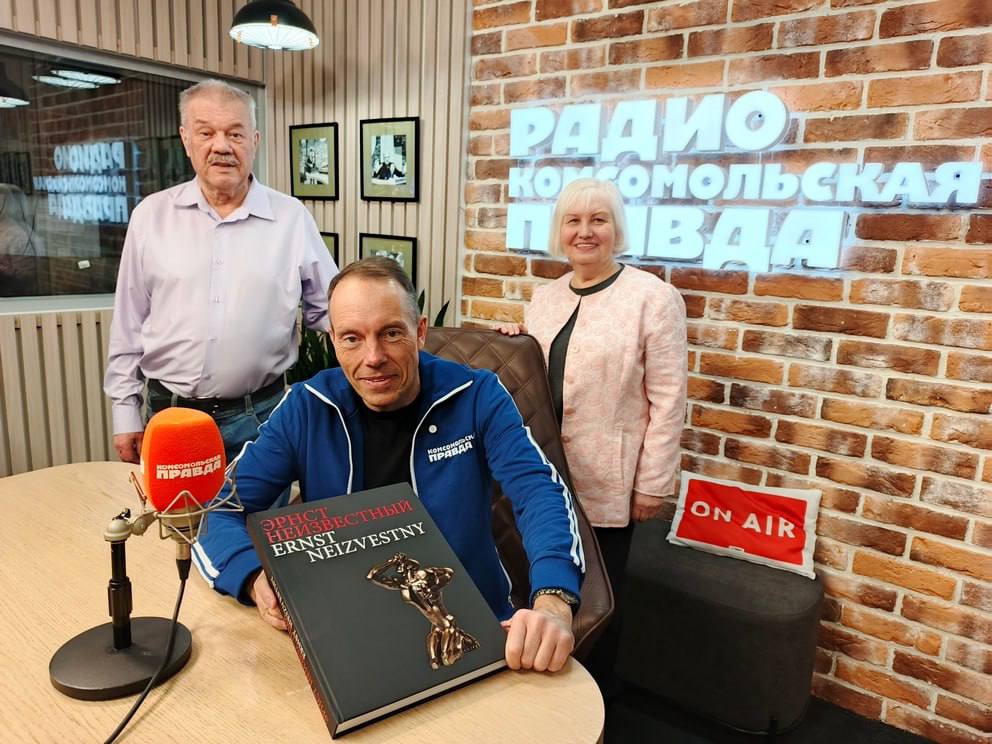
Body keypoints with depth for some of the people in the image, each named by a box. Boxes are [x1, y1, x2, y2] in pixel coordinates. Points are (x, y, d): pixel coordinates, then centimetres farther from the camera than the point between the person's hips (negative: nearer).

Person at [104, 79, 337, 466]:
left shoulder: (292, 218, -2)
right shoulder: (151, 216, 2)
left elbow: (331, 310, 4)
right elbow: (128, 324, 7)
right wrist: (125, 410, 6)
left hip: (258, 418, -1)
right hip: (168, 418, 1)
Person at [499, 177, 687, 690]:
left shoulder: (653, 297, -8)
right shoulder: (543, 299, 10)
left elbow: (667, 399, -10)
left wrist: (652, 484, -10)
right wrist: (513, 346, -1)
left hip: (605, 483, -5)